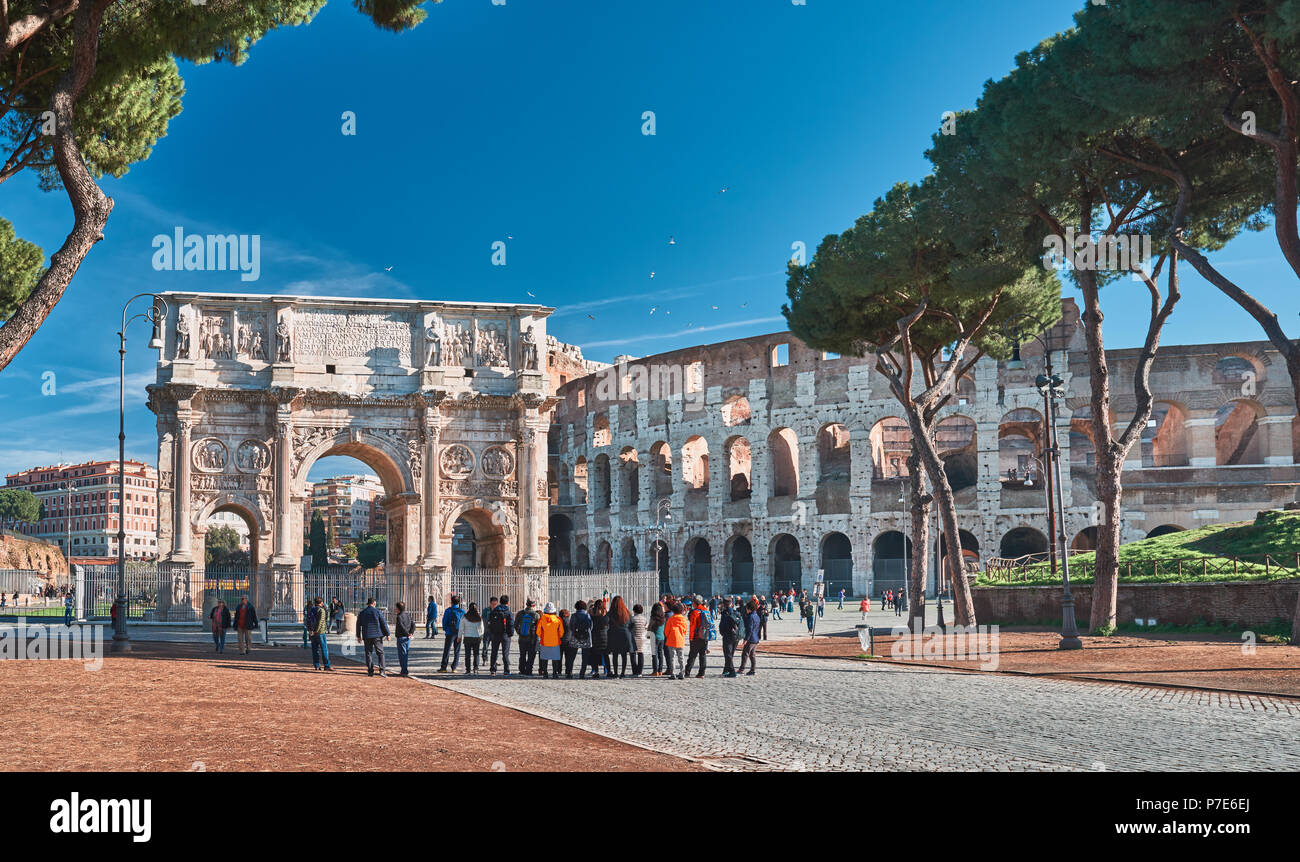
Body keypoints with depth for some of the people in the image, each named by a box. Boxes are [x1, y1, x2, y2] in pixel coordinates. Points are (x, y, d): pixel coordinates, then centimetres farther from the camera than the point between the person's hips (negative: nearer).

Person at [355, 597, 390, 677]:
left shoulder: (362, 612, 4)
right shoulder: (377, 611, -5)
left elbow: (358, 625, 11)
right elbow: (384, 623, -5)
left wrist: (358, 636, 21)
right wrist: (387, 634, 1)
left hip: (367, 636, 2)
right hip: (377, 635, -2)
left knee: (368, 653, 9)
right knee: (380, 653, 1)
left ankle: (370, 671, 8)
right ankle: (382, 670, -9)